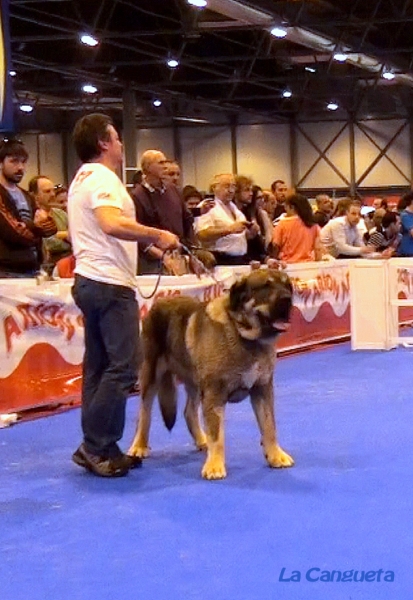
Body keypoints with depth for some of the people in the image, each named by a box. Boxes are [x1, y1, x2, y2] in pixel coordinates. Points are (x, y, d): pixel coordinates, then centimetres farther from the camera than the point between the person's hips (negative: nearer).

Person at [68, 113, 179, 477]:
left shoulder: (82, 179, 19)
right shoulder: (102, 178, -14)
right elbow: (113, 224, -31)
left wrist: (149, 241, 19)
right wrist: (158, 235, -22)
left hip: (90, 280, 11)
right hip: (110, 283, -11)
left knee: (99, 366, 9)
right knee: (123, 367, -11)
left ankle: (98, 448, 10)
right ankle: (96, 447, -11)